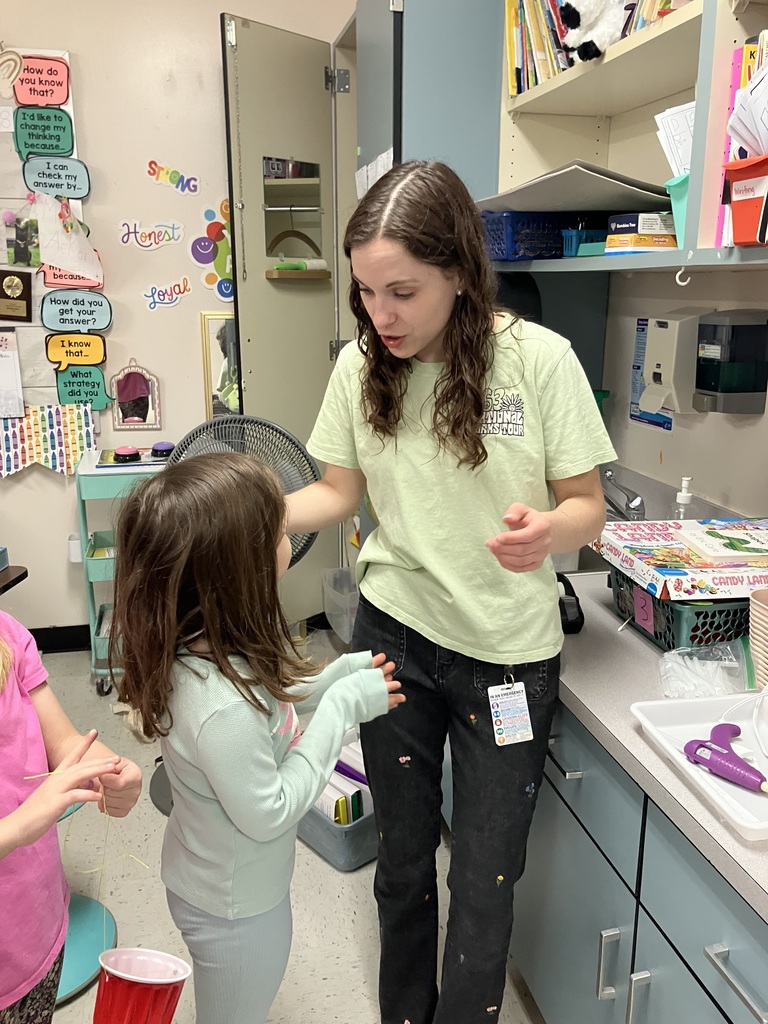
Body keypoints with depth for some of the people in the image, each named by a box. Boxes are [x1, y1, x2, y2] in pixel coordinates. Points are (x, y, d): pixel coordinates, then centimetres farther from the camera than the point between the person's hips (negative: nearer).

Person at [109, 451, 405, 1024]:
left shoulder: (198, 645, -16)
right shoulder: (223, 708, -43)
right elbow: (269, 814, -28)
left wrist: (340, 676, -11)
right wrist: (343, 706, -27)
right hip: (235, 909, -7)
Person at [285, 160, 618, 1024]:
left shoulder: (539, 359, -13)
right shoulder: (360, 365, -5)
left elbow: (587, 505, -8)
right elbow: (337, 494, 3)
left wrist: (549, 531, -30)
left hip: (509, 652, -2)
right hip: (395, 635, 3)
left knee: (485, 880, 10)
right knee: (401, 858, 19)